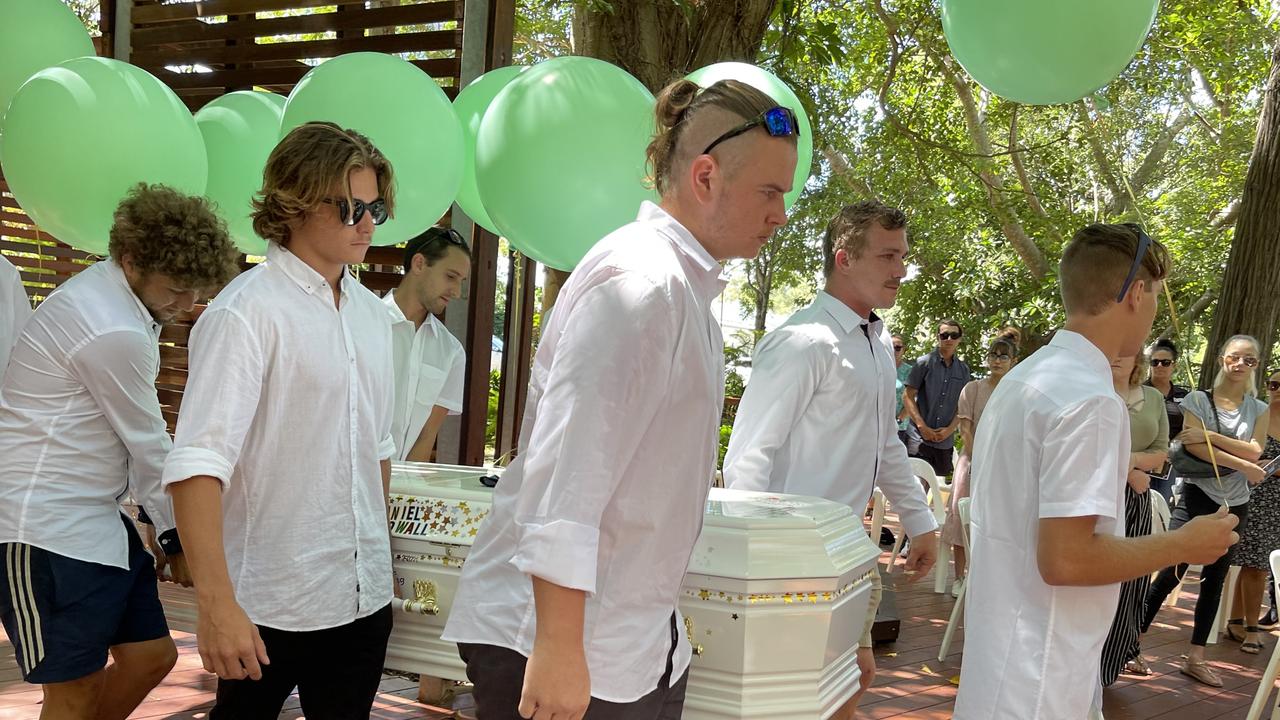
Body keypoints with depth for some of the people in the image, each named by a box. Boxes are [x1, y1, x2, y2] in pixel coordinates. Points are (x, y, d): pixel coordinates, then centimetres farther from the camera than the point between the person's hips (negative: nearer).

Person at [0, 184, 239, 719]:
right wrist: (177, 537, 1)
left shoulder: (108, 294, 8)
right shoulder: (113, 332, -23)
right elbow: (147, 445, -13)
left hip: (94, 516, 10)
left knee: (151, 656, 12)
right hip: (47, 530, -10)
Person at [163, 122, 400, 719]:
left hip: (366, 596, 6)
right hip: (273, 607, -6)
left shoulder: (374, 313, 9)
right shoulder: (248, 311, -13)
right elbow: (198, 463, -20)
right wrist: (216, 603, -25)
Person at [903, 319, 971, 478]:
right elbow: (908, 397, -2)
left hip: (946, 441, 4)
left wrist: (950, 429, -4)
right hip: (920, 437, -4)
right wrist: (922, 427, -10)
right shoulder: (924, 363, -1)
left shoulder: (963, 370, 10)